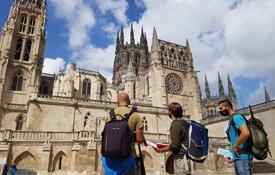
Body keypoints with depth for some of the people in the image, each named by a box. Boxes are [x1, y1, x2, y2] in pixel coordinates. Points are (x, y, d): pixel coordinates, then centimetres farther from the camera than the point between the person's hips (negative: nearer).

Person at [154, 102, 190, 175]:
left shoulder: (175, 124, -15)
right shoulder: (184, 123, 11)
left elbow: (174, 145, -21)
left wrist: (160, 150, -9)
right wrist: (169, 146, 20)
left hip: (180, 158, -9)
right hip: (186, 157, 9)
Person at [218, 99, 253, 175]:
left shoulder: (236, 117, -12)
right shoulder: (231, 121, 17)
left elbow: (246, 133, -29)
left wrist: (235, 146, -17)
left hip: (242, 157, -10)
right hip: (238, 158, 10)